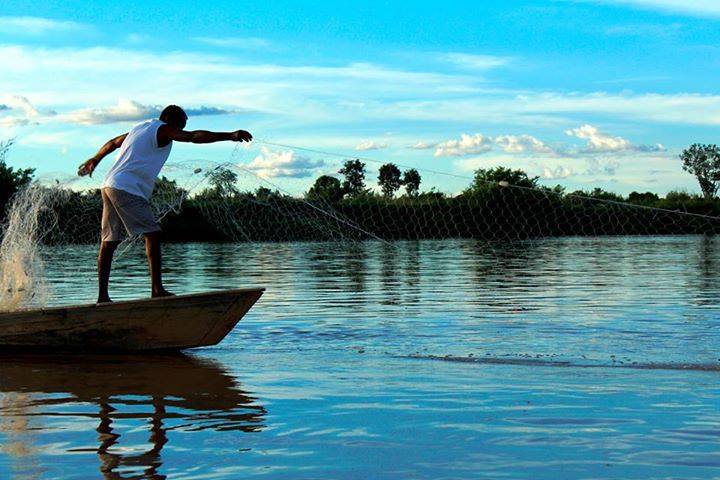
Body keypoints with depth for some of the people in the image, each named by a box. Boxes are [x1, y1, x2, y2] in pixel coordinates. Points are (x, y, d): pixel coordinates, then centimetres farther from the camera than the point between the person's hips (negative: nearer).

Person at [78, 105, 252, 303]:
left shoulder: (140, 128, 24)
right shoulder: (162, 130, -3)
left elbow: (112, 143, 39)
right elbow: (195, 136, -17)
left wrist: (95, 160, 56)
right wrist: (230, 136, -22)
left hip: (110, 185, 10)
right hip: (127, 189, -10)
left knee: (109, 241, 9)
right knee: (152, 234, -13)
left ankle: (102, 295, 11)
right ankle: (157, 289, -21)